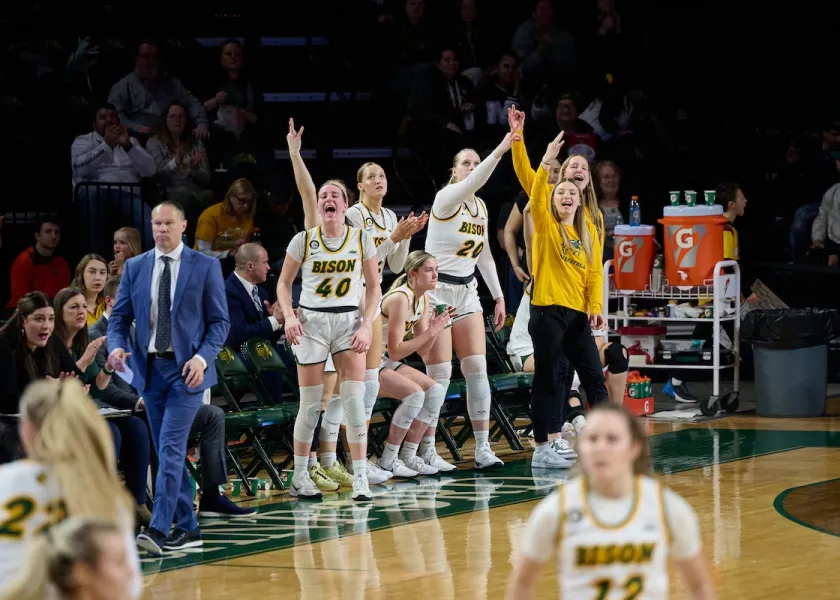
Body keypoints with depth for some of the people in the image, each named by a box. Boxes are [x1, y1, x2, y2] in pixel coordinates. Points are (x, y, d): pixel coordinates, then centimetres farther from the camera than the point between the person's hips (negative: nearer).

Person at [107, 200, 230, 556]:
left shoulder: (206, 267, 0)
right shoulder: (135, 268, 8)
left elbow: (220, 321, 0)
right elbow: (119, 317, 9)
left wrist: (202, 358, -15)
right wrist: (117, 346, -12)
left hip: (186, 369, -4)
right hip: (149, 368, 4)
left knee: (171, 447, -15)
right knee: (168, 452, 8)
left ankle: (158, 529, -22)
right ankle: (187, 528, 16)